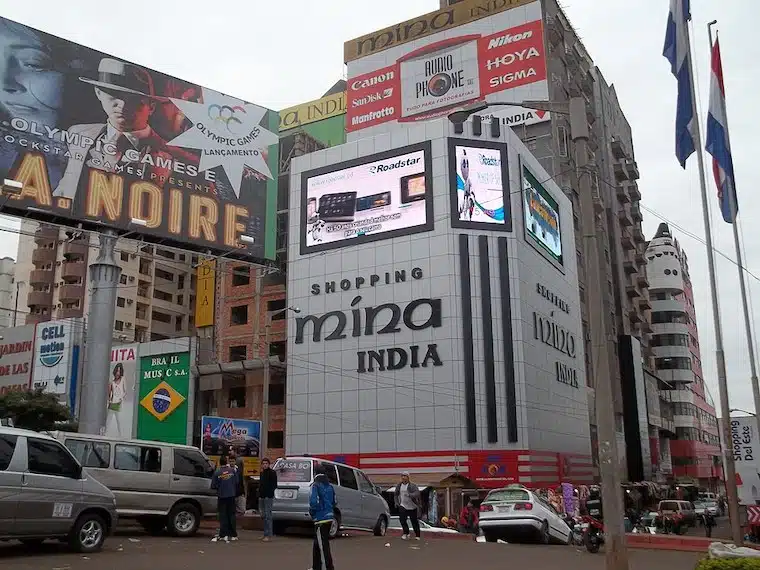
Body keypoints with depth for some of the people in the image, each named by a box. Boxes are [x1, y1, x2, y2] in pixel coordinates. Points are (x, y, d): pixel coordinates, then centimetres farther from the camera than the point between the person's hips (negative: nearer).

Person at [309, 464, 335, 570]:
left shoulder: (316, 485, -11)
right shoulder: (330, 486, 12)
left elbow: (313, 502, -21)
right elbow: (333, 502, 17)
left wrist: (312, 512, -5)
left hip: (321, 519, -8)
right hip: (329, 517, 8)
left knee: (323, 546, -5)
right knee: (317, 544, 21)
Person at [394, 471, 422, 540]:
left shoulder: (412, 485, -11)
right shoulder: (399, 485, 5)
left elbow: (417, 493, -26)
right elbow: (395, 494, 19)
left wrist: (409, 495, -39)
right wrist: (396, 502, 7)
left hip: (412, 506, -3)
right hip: (403, 506, 3)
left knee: (414, 521, 6)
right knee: (402, 519, -17)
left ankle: (417, 535, 25)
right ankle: (406, 533, 0)